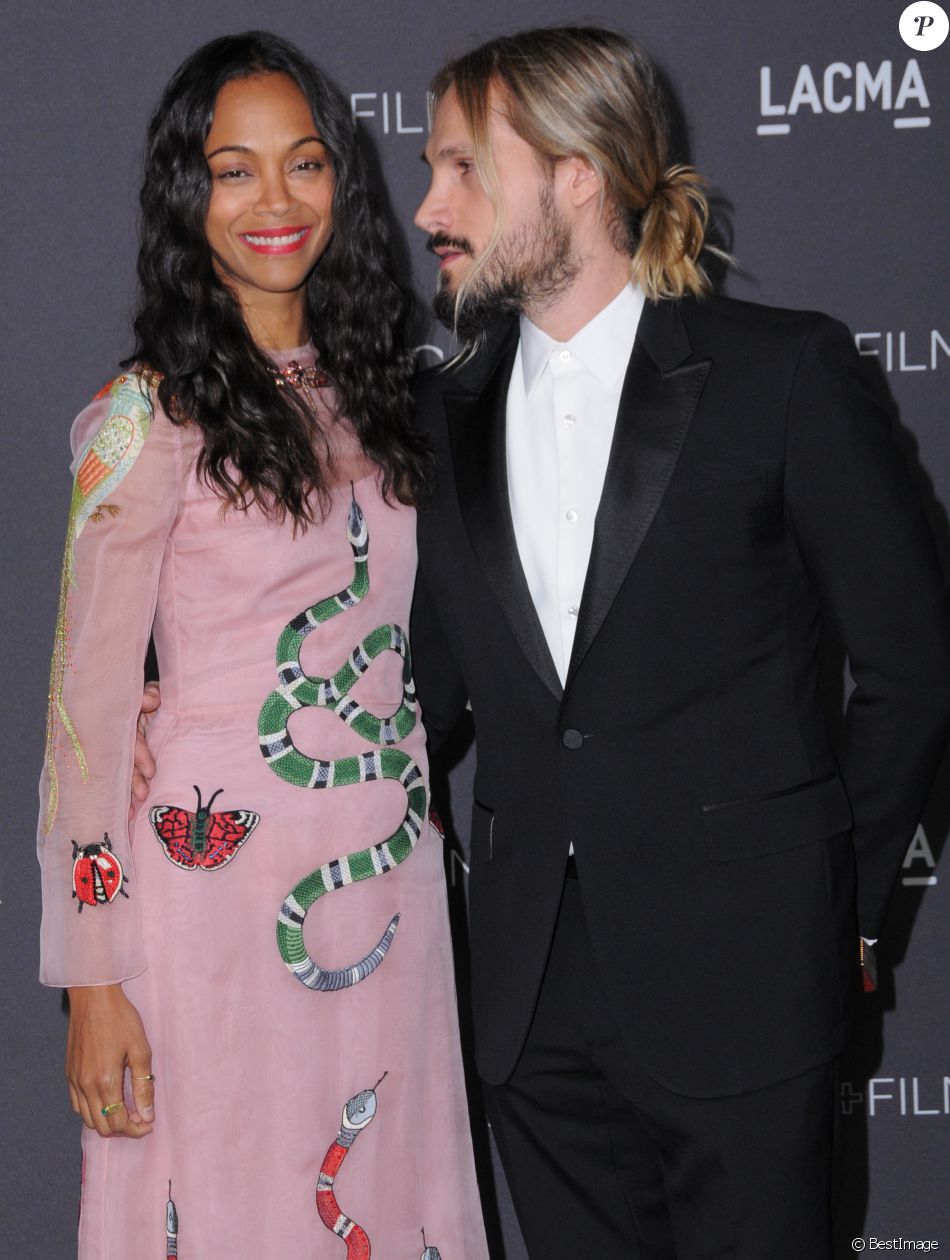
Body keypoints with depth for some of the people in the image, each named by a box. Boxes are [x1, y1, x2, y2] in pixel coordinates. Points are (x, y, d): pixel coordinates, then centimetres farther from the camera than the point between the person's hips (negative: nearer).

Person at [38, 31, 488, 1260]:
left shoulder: (362, 381, 8)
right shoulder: (150, 415, -10)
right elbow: (88, 701, -10)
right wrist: (91, 981, -13)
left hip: (387, 877, 6)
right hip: (225, 890, -5)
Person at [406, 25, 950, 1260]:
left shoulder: (785, 372, -6)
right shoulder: (449, 411, 9)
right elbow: (433, 680, 12)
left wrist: (842, 902, 1)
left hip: (735, 975, -4)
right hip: (536, 993, 5)